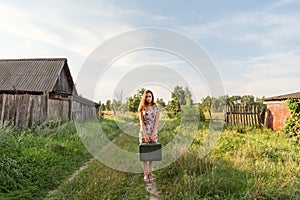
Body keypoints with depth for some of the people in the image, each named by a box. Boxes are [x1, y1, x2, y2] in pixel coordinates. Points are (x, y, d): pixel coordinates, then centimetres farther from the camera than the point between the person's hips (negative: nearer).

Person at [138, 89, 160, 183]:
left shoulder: (156, 108, 2)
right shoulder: (142, 108, 1)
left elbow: (156, 122, -3)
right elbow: (141, 122, -6)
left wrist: (153, 134, -12)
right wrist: (145, 135, -14)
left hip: (153, 132, 0)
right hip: (143, 132, 0)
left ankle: (150, 173, 14)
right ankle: (145, 174, 13)